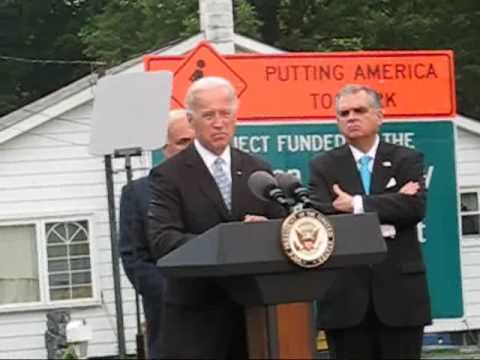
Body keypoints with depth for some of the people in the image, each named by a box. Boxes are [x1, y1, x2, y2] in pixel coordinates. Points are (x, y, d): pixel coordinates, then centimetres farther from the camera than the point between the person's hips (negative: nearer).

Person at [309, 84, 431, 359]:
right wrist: (390, 205, -12)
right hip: (346, 294, 0)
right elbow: (319, 215, -9)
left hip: (399, 289, 0)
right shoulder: (323, 166, 9)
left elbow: (416, 207, -11)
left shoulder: (407, 160, 8)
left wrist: (357, 205, -14)